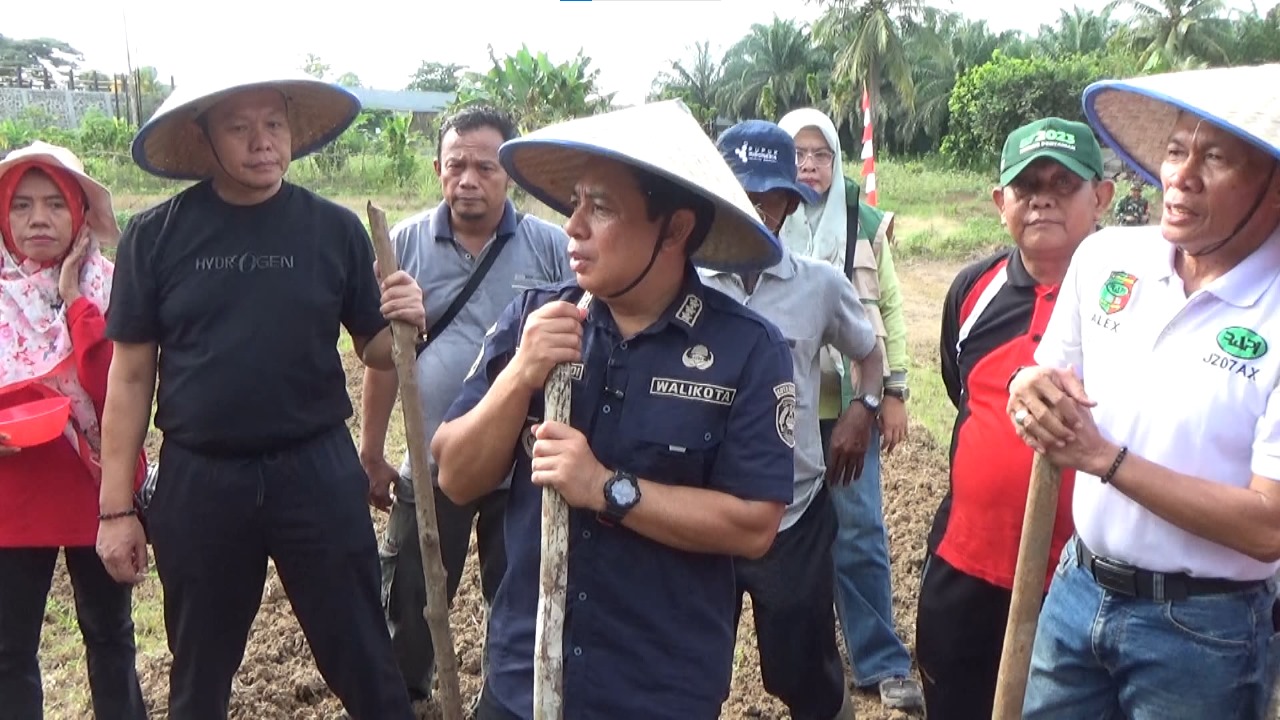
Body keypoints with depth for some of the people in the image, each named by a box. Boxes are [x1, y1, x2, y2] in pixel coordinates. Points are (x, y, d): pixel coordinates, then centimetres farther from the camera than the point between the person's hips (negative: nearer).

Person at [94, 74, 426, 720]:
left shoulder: (335, 229, -2)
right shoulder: (155, 234, -4)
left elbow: (374, 350, 5)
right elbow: (131, 374, 1)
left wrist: (405, 325, -18)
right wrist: (115, 506, 1)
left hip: (317, 471, 0)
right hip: (197, 479, 1)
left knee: (365, 664, 9)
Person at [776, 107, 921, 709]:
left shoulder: (866, 225, 4)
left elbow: (891, 308, 7)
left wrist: (894, 392, 2)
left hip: (850, 405, 0)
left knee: (859, 533, 2)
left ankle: (881, 662, 12)